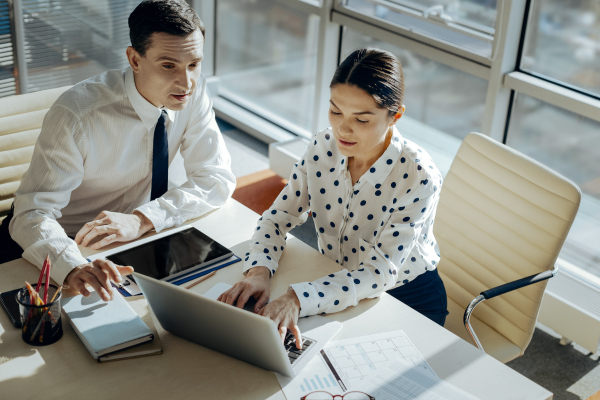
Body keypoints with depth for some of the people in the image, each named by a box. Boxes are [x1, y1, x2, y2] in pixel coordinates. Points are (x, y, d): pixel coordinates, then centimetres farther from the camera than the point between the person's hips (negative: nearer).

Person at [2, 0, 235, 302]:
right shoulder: (76, 115, -27)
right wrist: (74, 268, -51)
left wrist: (142, 219, -30)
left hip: (138, 234, 3)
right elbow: (32, 213, -29)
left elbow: (217, 179, -13)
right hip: (69, 244, -2)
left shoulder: (193, 91, -14)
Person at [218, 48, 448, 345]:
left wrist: (298, 300, -44)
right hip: (339, 285, 4)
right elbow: (279, 215, -4)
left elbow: (379, 273, -29)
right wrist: (259, 272, -26)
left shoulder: (418, 176, -26)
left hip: (408, 298, -4)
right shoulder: (323, 148, -11)